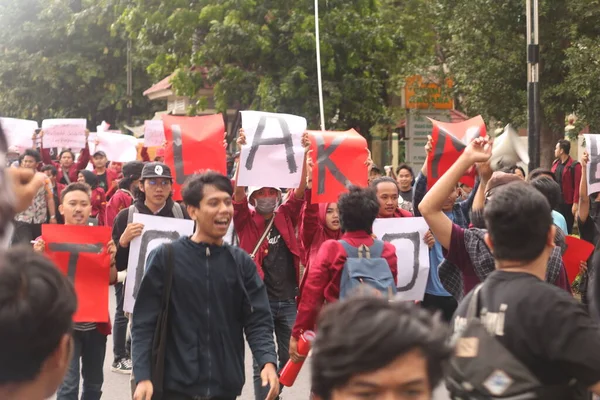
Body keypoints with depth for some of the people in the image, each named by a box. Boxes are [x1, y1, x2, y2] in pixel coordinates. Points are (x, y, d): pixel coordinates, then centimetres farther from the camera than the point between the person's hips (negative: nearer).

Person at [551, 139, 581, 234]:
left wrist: (575, 203, -19)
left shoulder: (575, 166, -10)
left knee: (567, 229, 0)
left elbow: (577, 186, -15)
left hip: (567, 203, -7)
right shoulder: (555, 164, 13)